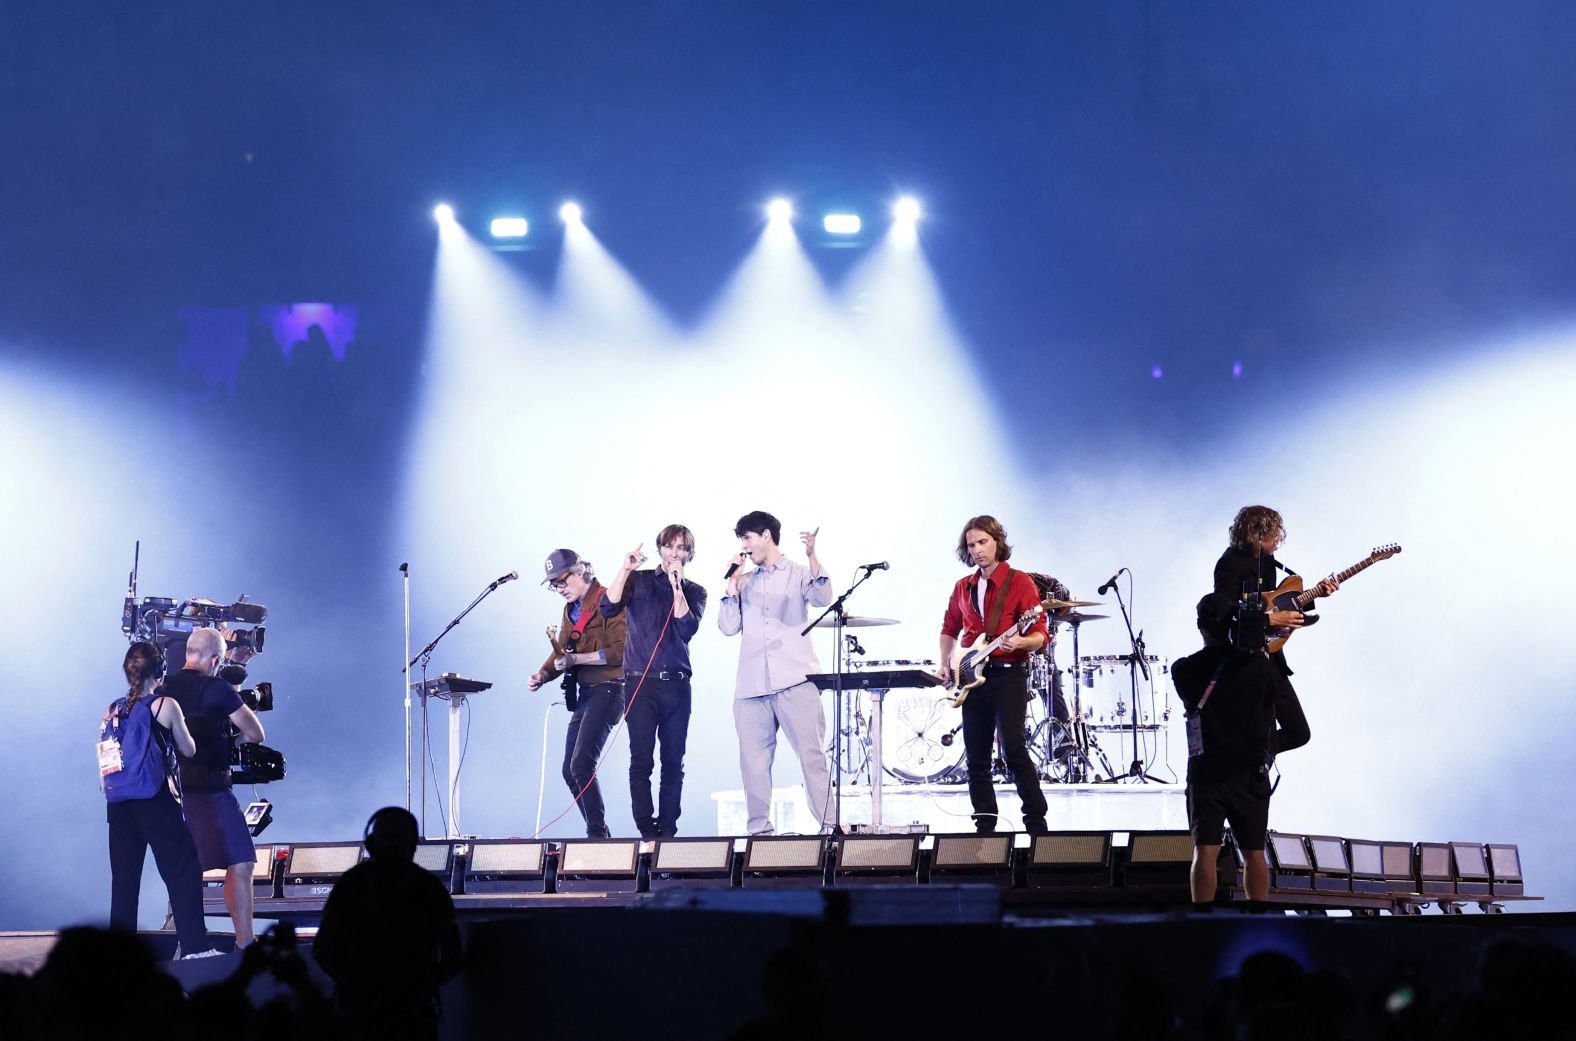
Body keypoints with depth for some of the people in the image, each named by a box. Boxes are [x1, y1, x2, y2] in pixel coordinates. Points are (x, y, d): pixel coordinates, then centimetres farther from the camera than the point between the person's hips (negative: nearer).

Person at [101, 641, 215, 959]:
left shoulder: (112, 711, 7)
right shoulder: (165, 705, -5)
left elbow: (106, 757, 13)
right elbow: (189, 750, 5)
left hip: (119, 804, 5)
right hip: (156, 802, -5)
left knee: (124, 880, 9)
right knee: (183, 873, 0)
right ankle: (194, 947, -5)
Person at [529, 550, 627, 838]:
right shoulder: (571, 609, 18)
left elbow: (620, 651, -18)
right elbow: (560, 652, 18)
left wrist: (577, 659, -21)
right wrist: (543, 674, -1)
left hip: (607, 690, -10)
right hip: (583, 694, 10)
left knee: (581, 765, -20)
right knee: (570, 771, 8)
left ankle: (598, 832, -17)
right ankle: (599, 835, 14)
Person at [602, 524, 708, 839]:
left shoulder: (694, 592, 12)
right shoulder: (638, 581, 9)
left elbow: (687, 628, -6)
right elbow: (607, 608, -7)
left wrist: (676, 585, -10)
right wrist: (625, 569, -12)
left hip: (676, 684, 2)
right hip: (640, 683, -2)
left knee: (673, 762, 0)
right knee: (641, 761, -8)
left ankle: (668, 831, 4)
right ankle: (647, 832, -9)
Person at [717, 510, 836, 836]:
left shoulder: (799, 574, 10)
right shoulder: (745, 582, 21)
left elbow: (822, 599, -9)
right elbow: (728, 626, 13)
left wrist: (812, 556, -21)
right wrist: (732, 583, 8)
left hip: (795, 681, -4)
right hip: (751, 686, 4)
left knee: (812, 754, -10)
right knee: (753, 760, 1)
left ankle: (829, 825, -11)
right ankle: (759, 829, 5)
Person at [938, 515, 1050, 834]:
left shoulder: (1020, 582, -3)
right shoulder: (963, 588, 14)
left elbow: (1040, 635, -7)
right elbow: (949, 629, 26)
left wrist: (1021, 642, -28)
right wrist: (945, 664, 10)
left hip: (1008, 674, -6)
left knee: (1014, 748, -17)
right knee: (976, 757, 5)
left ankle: (1036, 824, -13)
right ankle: (985, 826, 11)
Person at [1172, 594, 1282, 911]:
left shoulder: (1183, 670, -5)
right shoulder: (1259, 666, -5)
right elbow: (1269, 717, 7)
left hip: (1205, 770, 0)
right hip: (1251, 772, 0)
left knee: (1205, 851, -2)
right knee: (1254, 852, 8)